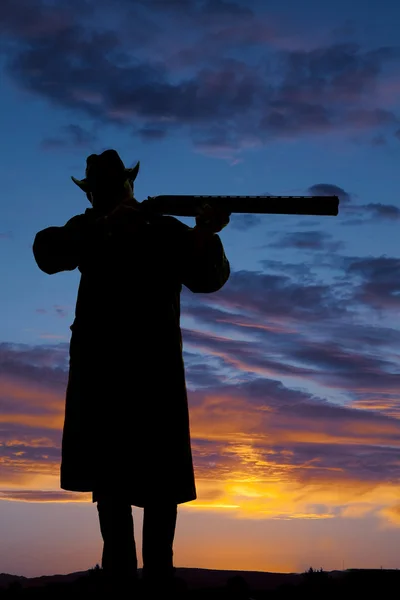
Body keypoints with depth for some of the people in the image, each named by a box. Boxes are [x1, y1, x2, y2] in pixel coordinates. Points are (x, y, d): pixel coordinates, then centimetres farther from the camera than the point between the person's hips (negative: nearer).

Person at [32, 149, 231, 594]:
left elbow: (207, 278, -9)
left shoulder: (167, 231, 5)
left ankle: (158, 571, 3)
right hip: (100, 369, 2)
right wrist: (106, 226, -24)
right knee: (108, 472, 1)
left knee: (160, 475, -4)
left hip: (155, 368, -2)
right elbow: (47, 252, -11)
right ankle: (121, 572, 8)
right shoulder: (88, 231, 9)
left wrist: (207, 236, -29)